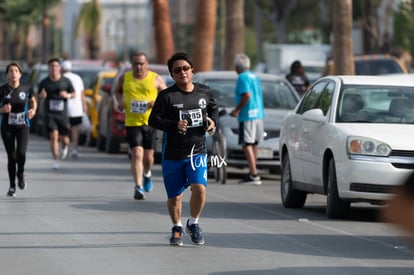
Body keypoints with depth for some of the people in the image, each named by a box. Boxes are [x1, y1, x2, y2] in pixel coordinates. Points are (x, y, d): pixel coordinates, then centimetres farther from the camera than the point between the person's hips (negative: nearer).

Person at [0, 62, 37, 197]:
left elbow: (33, 101, 16)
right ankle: (12, 186, 14)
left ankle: (20, 174, 13)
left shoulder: (26, 89, -2)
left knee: (21, 153, -18)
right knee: (11, 156, -1)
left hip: (22, 126, 0)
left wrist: (33, 110, -4)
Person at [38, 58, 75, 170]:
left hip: (62, 114, 1)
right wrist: (42, 95, -13)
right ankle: (56, 161, -11)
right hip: (50, 114, -1)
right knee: (54, 136, -15)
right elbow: (39, 96, 11)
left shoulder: (66, 81, 1)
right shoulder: (44, 82, 2)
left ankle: (65, 147, 43)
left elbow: (73, 94, 9)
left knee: (64, 139, 4)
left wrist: (68, 95, -14)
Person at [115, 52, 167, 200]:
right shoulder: (124, 78, 6)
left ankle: (147, 174, 42)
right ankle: (138, 187, -15)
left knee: (148, 156, 8)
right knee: (137, 154, -15)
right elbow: (118, 91, 23)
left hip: (151, 122, 0)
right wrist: (120, 101, 2)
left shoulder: (156, 79, 1)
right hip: (132, 123, 0)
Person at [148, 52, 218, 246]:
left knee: (199, 187, -19)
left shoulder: (204, 92, 4)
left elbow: (213, 108, 21)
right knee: (174, 196, 7)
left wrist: (213, 121, 0)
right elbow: (154, 120, -9)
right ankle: (177, 228, 35)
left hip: (197, 151, 1)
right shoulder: (167, 96, -7)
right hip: (172, 154, -1)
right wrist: (174, 125, -23)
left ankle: (193, 223, 7)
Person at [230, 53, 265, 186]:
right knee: (253, 144, 15)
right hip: (258, 114, 9)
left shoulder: (243, 77, -11)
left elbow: (247, 95, -21)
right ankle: (253, 173, 21)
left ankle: (254, 175, -16)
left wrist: (237, 110, -13)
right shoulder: (255, 77, 17)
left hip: (248, 115, -9)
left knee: (247, 145, -10)